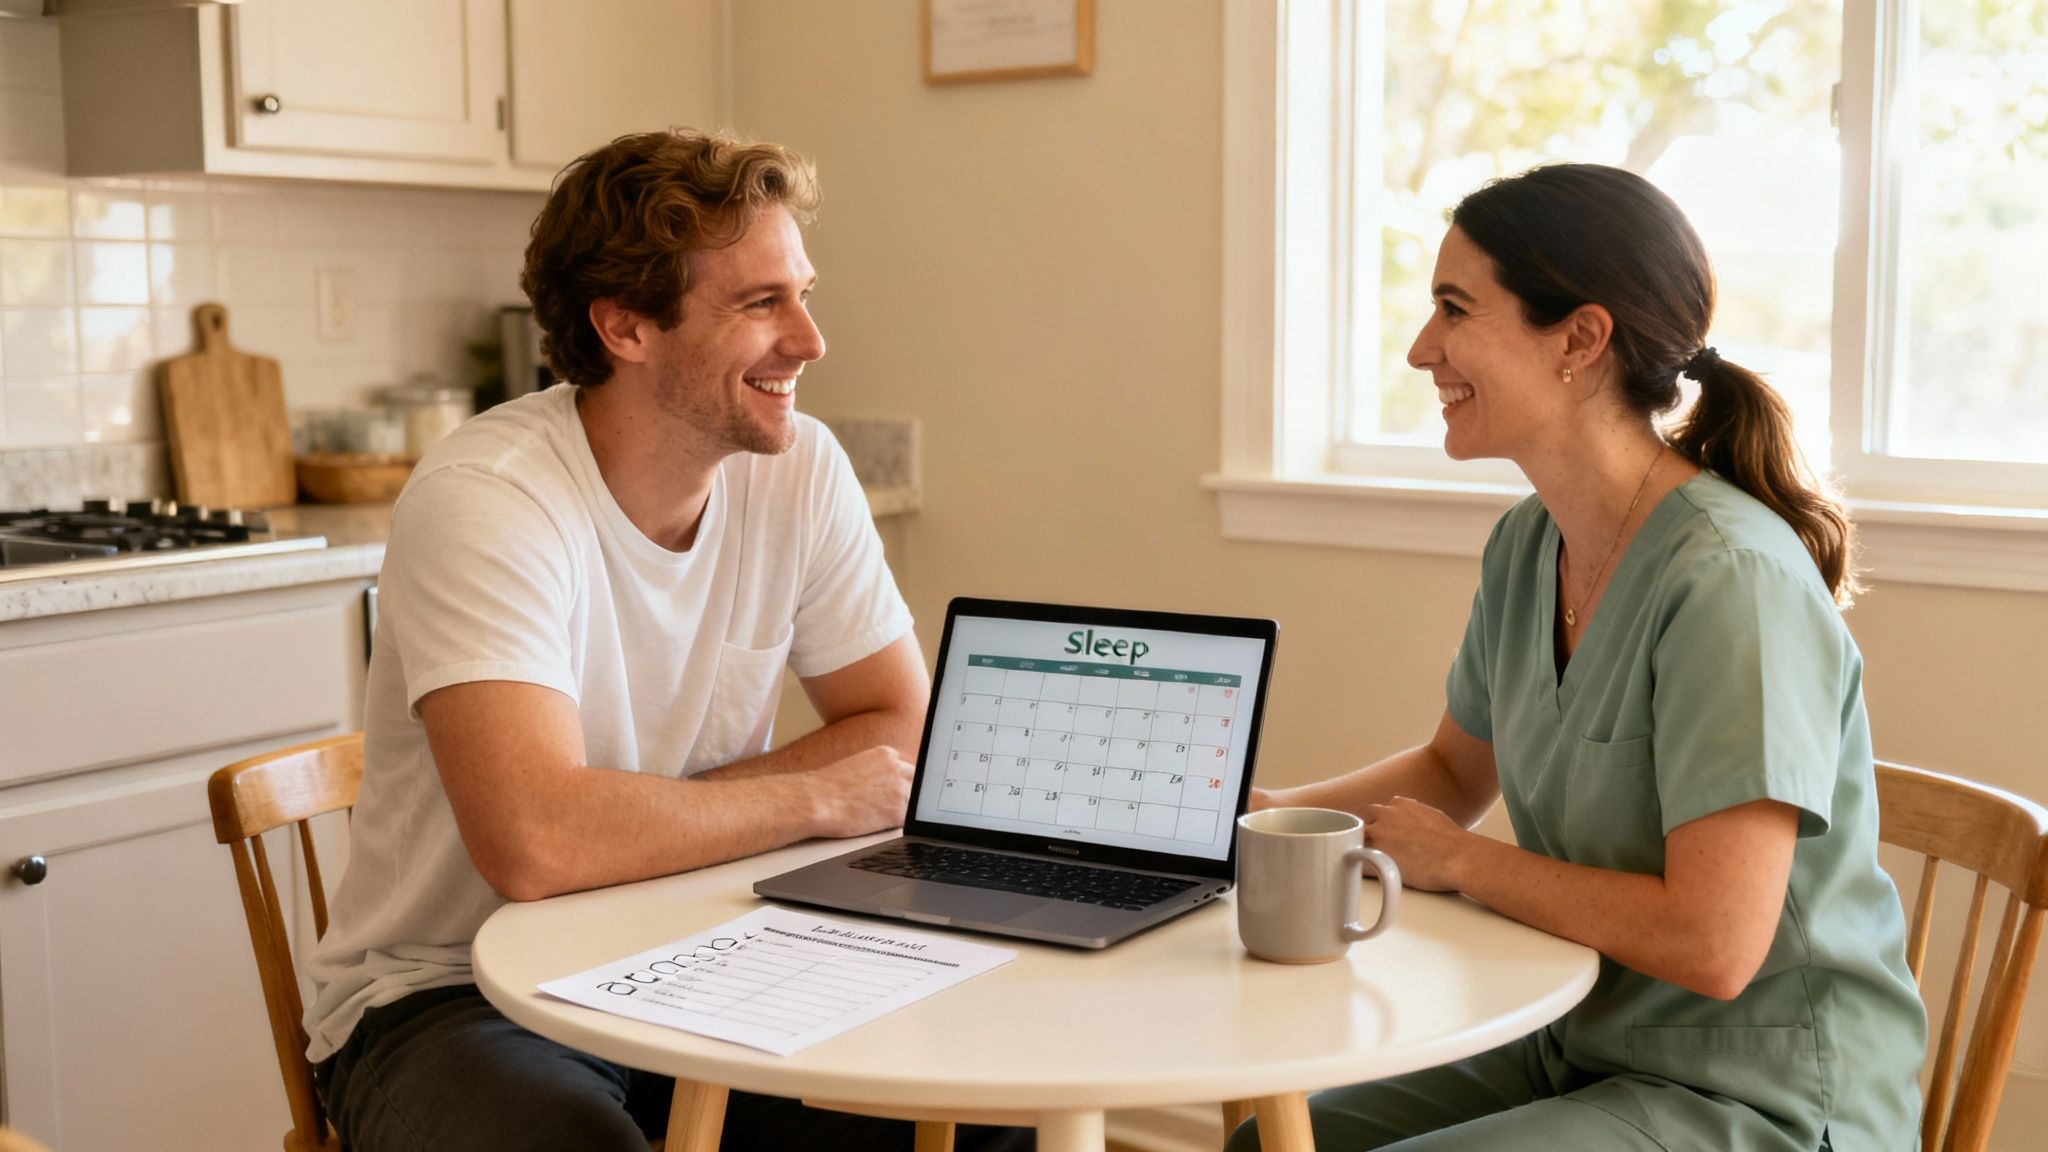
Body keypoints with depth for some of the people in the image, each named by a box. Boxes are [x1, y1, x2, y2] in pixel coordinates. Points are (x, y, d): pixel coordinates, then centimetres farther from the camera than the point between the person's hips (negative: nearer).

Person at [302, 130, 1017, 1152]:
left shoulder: (800, 469, -4)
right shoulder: (484, 502, -22)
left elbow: (903, 739, -2)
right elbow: (535, 842, -33)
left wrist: (651, 818, -16)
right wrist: (814, 799, -19)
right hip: (451, 996, -4)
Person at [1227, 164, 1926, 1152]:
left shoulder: (1729, 579, -25)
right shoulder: (1528, 544, 2)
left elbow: (1713, 946, -29)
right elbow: (1454, 771, 18)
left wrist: (1459, 861, -16)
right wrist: (1268, 810, 1)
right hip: (1587, 1050, 8)